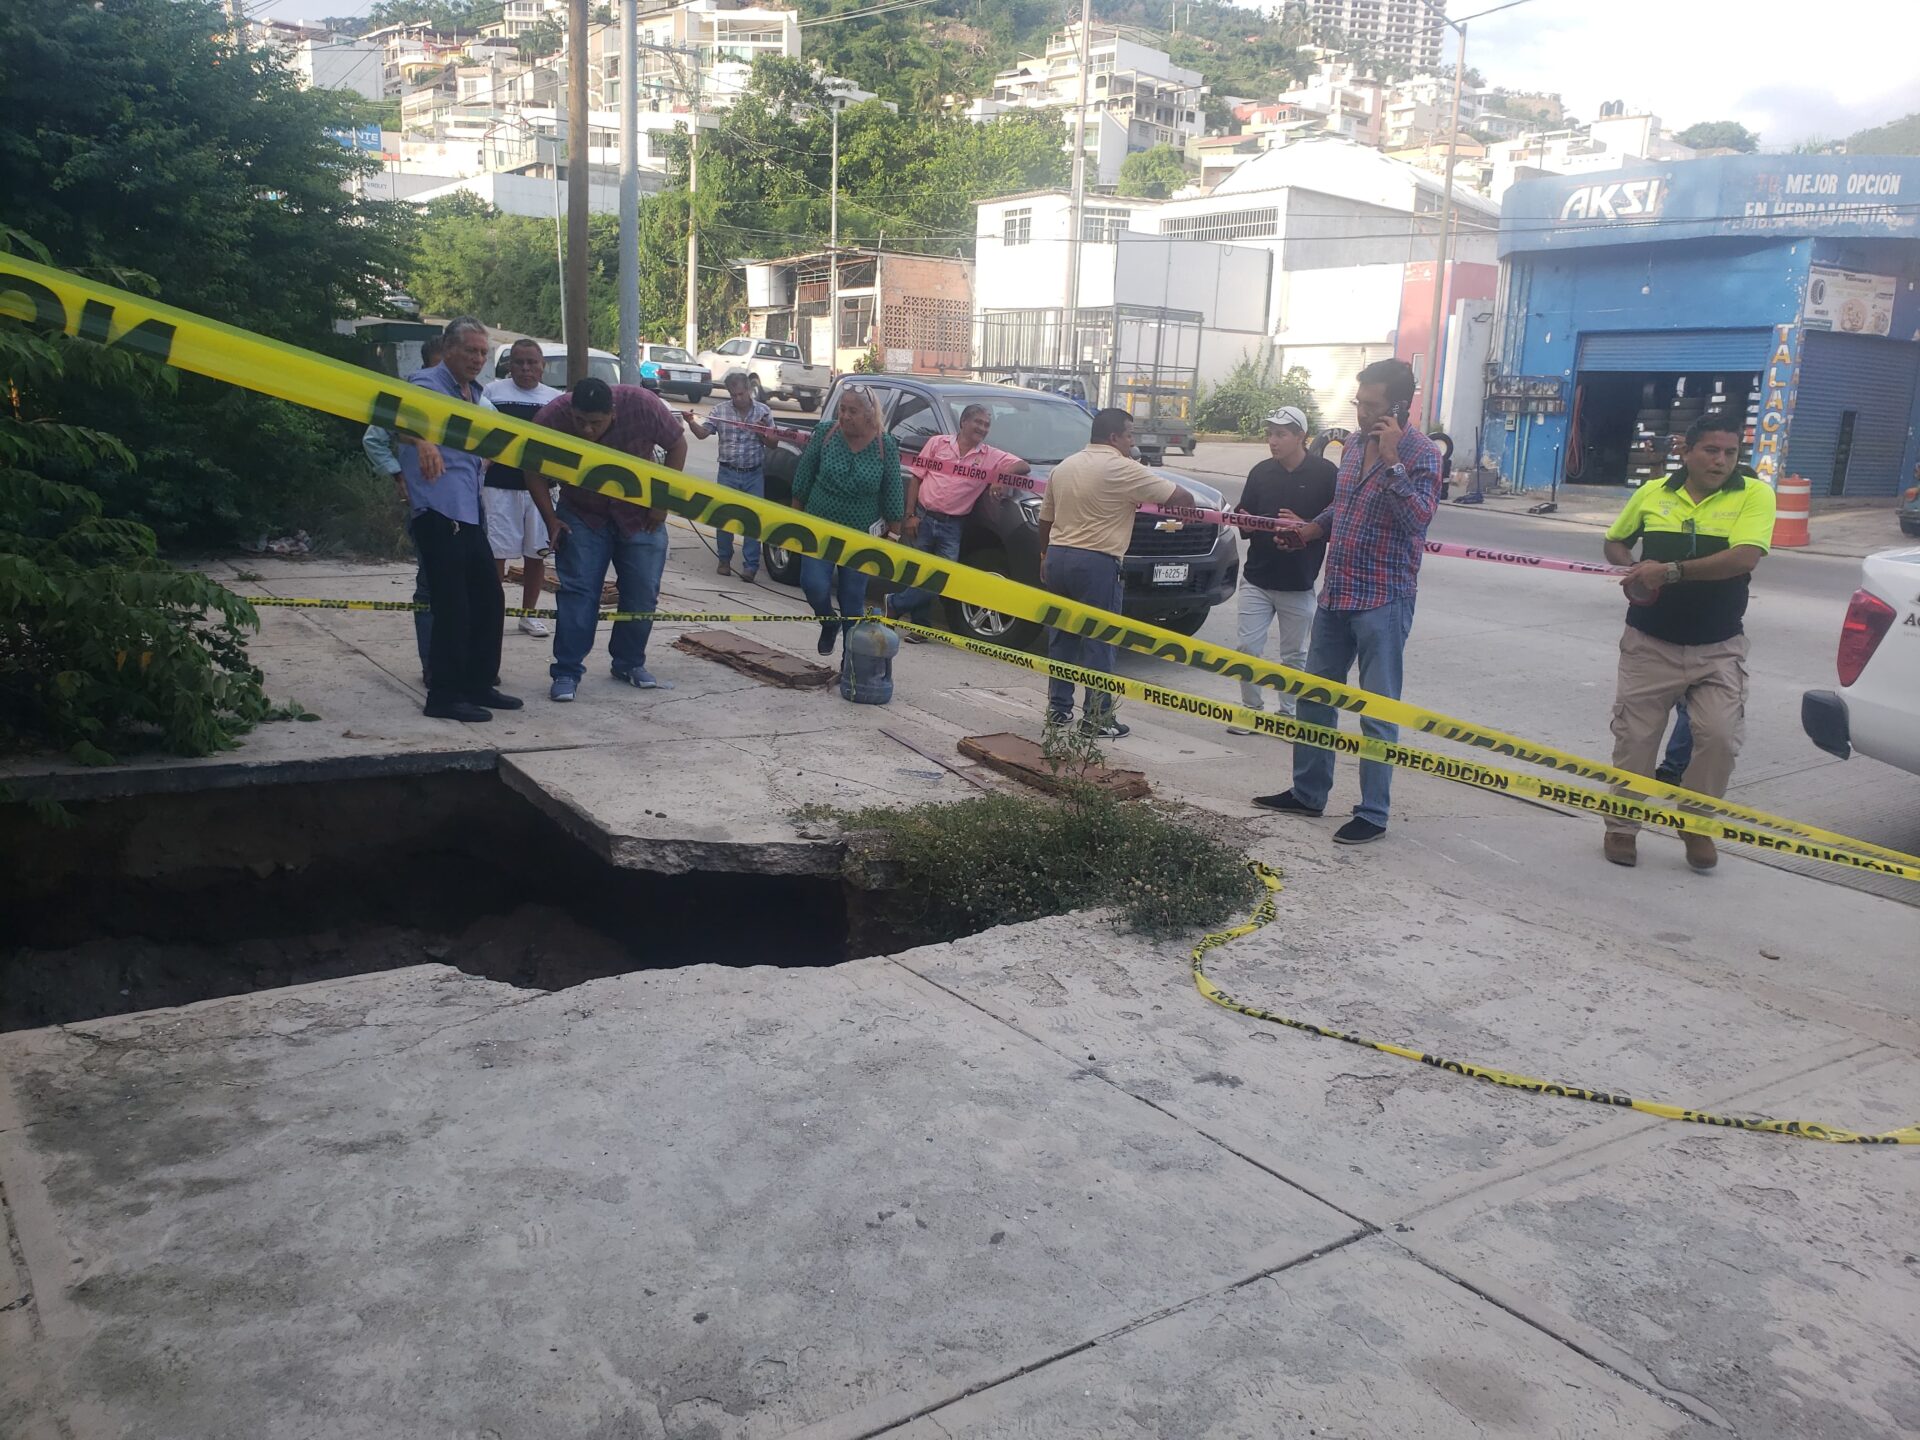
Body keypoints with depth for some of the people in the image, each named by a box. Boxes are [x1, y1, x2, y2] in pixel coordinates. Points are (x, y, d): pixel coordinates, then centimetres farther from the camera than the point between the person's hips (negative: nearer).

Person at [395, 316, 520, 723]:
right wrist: (423, 443, -51)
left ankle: (479, 684, 24)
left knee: (489, 598, 12)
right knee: (452, 607, -8)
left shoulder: (477, 394, 19)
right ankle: (444, 696, 1)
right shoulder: (428, 383, -8)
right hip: (437, 511, -9)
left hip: (470, 510, 9)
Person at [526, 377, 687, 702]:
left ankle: (630, 664, 21)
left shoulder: (642, 404, -27)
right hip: (581, 516, -1)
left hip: (641, 514, 1)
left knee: (642, 593, 4)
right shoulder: (551, 417, -25)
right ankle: (566, 673, -3)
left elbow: (677, 445, -11)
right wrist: (550, 518, -12)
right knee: (577, 591, -8)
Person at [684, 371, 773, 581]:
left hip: (754, 475, 0)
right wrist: (691, 422, -18)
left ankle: (750, 565, 1)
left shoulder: (763, 412, 1)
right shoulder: (720, 410, 1)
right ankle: (724, 560, 18)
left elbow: (773, 443, 4)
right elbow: (702, 434, 1)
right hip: (728, 473, 0)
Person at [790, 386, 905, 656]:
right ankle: (829, 623, 19)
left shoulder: (886, 446, -10)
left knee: (853, 599, 5)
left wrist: (892, 534, 0)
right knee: (814, 584, -15)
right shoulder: (825, 432, -8)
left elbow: (893, 495, -3)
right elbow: (804, 476, 1)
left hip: (861, 535, 0)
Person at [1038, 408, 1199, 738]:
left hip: (1057, 558, 7)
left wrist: (1045, 556, 31)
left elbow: (1045, 519, 19)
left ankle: (1058, 708, 18)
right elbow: (1177, 495, -8)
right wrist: (1193, 506, 13)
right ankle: (1096, 718, 2)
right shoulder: (1121, 469, -9)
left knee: (1061, 637, 14)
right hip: (1096, 563, -7)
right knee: (1098, 642, -1)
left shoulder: (1063, 467, 13)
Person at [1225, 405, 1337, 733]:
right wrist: (1245, 523, -13)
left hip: (1298, 583, -3)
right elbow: (1244, 517, 10)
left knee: (1294, 655, 8)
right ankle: (1251, 709, 14)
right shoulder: (1260, 472, 5)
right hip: (1257, 578, 3)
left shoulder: (1325, 473, -7)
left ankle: (1289, 713, 21)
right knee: (1248, 648, 1)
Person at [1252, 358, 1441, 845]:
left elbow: (1418, 518, -26)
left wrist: (1391, 462, -27)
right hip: (1335, 594, 8)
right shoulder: (1354, 444, 9)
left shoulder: (1422, 454, -11)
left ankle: (1372, 814, 9)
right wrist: (1311, 530, 10)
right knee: (1314, 696, 16)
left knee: (1378, 712, -1)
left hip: (1383, 602, -8)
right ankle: (1307, 792, 30)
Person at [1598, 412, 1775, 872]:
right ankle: (1621, 826, 21)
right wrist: (1633, 567, -4)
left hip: (1719, 648, -1)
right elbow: (1614, 542, 18)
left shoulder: (1754, 496, -5)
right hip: (1650, 643, 2)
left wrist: (1671, 570, -24)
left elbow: (1744, 558, -21)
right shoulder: (1652, 494, 3)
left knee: (1720, 735, -10)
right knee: (1634, 737, 4)